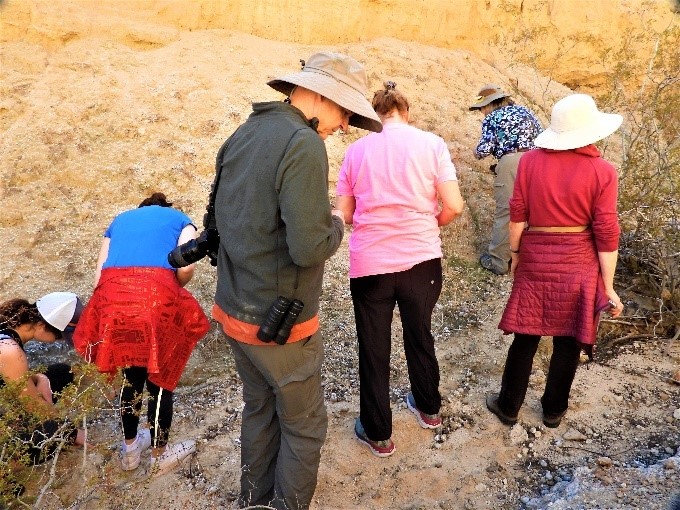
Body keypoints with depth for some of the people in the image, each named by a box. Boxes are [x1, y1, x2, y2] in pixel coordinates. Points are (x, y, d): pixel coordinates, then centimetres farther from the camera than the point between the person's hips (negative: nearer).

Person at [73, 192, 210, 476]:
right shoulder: (180, 219, 23)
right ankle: (160, 456, 32)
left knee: (132, 376, 25)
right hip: (157, 295, -4)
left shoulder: (119, 220, 32)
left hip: (112, 297, 4)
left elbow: (98, 279, 19)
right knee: (161, 378, 16)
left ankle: (130, 449, 42)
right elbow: (186, 268, 2)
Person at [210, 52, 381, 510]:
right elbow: (310, 248, -28)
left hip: (234, 311, 9)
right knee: (305, 427, 13)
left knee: (260, 411, 25)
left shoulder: (242, 135, 5)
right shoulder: (304, 145, -22)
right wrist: (336, 224, -6)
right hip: (279, 324, -8)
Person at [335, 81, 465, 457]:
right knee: (420, 335, 23)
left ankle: (378, 434, 27)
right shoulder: (431, 144, -3)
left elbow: (344, 214, 0)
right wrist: (429, 225, 11)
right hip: (421, 260, 1)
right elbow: (453, 206, -9)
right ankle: (428, 408, 44)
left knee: (373, 349, 13)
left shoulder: (357, 150, -1)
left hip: (370, 263, -1)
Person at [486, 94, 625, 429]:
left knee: (525, 337, 12)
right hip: (579, 266, -1)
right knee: (568, 341, 14)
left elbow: (517, 215, -3)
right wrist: (608, 286, -1)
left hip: (535, 262, 1)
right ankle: (553, 410, 30)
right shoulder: (602, 171, -9)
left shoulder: (531, 161, -5)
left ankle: (508, 406, 25)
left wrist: (515, 253, 11)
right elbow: (606, 234, -8)